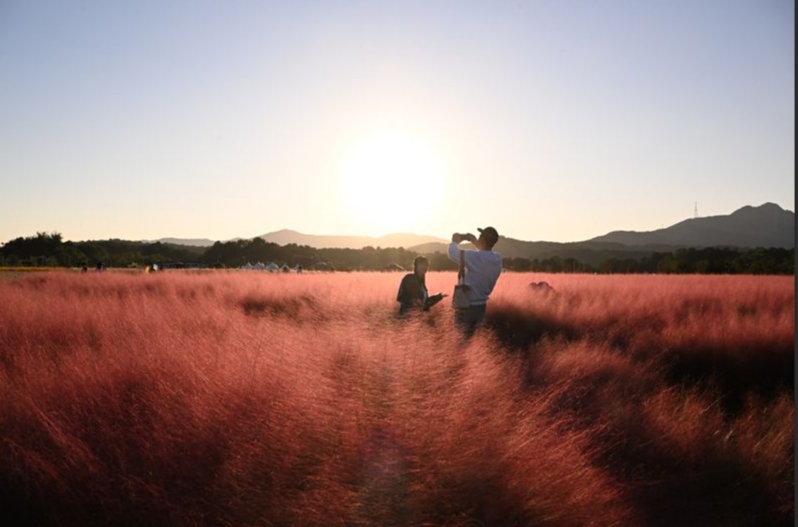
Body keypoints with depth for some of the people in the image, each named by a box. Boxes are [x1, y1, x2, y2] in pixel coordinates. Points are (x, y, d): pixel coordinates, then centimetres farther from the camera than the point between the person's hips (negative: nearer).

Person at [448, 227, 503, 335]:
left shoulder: (474, 257, -22)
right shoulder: (497, 259, -2)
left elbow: (453, 253, -8)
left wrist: (455, 241, 12)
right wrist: (475, 243, 24)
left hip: (466, 307, -6)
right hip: (481, 307, 6)